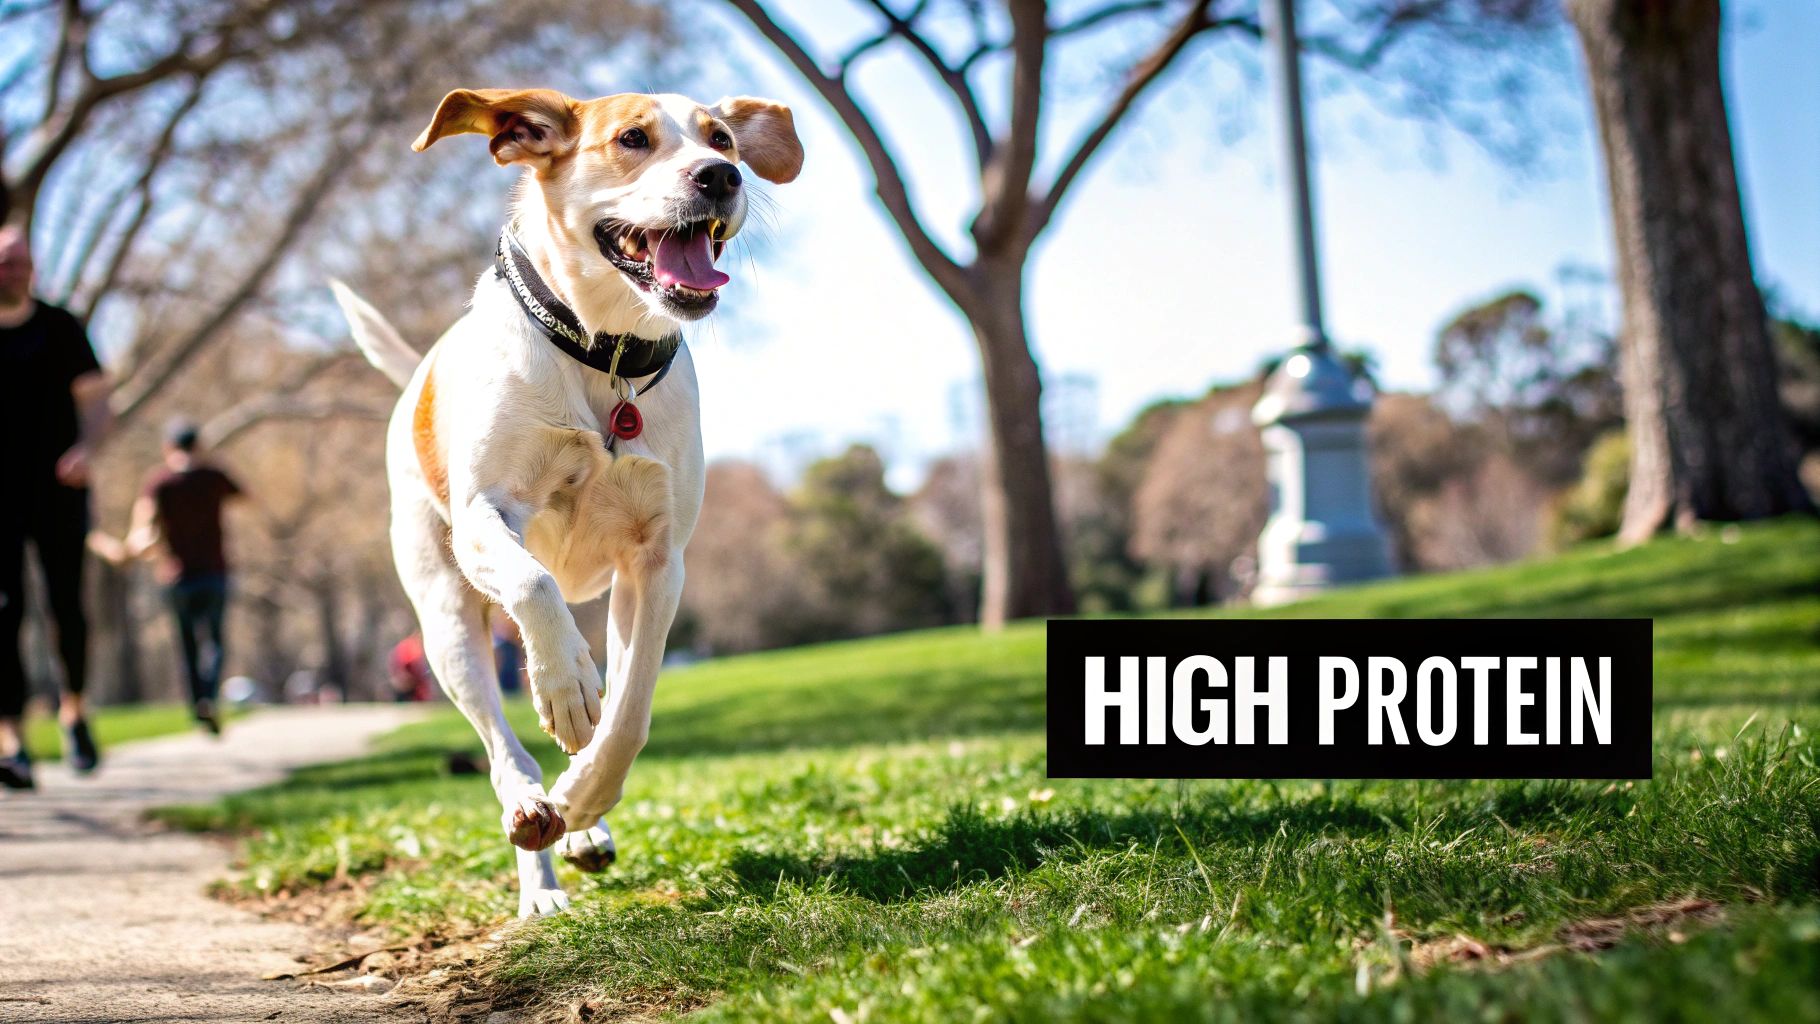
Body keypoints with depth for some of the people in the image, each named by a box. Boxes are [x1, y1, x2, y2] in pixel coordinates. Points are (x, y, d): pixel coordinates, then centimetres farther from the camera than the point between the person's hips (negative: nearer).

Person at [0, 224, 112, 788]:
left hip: (58, 492, 1)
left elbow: (96, 401, 5)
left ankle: (74, 710, 27)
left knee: (66, 607, 0)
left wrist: (85, 448, -14)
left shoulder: (60, 329, 7)